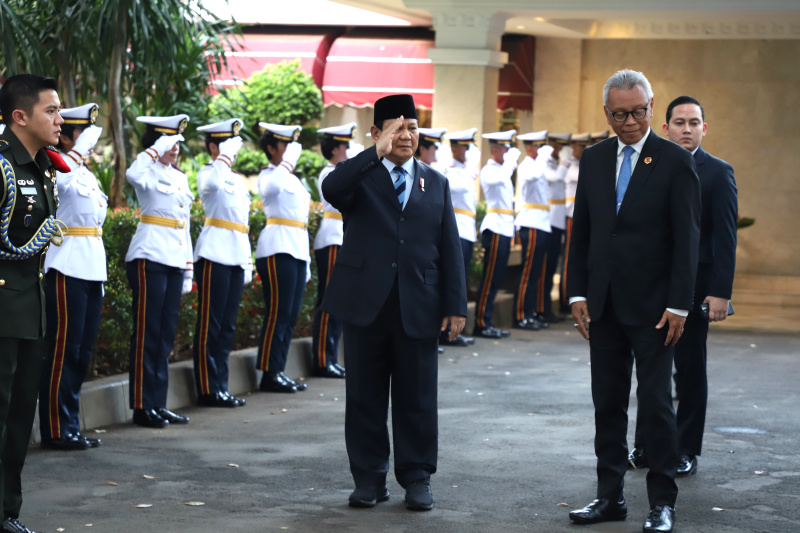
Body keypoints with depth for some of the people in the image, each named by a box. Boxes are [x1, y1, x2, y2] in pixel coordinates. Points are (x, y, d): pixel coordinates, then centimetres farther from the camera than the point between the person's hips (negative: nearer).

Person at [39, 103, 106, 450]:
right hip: (67, 268, -9)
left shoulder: (86, 174, 20)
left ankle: (71, 426, 16)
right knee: (64, 350, -6)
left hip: (92, 269, 9)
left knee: (83, 352, 10)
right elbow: (62, 177, -31)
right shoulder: (58, 168, -6)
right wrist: (83, 147, -24)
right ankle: (56, 430, -2)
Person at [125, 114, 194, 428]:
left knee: (166, 333, 9)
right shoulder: (149, 172, -5)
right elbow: (133, 175, -32)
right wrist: (156, 149, -20)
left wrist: (188, 270, 19)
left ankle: (158, 404, 15)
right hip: (150, 258, -8)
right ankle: (142, 406, -1)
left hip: (175, 261, 8)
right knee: (147, 332, -5)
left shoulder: (180, 177, 18)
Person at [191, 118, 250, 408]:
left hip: (235, 257, 8)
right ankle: (208, 389, -3)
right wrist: (226, 154, -20)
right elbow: (212, 183, -30)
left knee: (227, 326, 9)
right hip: (214, 254, -8)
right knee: (210, 325, -5)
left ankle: (221, 387, 13)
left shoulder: (237, 179, 21)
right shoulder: (207, 172, -3)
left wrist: (248, 260, 20)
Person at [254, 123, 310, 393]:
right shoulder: (268, 174, -3)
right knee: (278, 313, -9)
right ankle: (269, 375, -7)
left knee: (290, 316, 7)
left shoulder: (291, 178, 22)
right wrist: (287, 161, -24)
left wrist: (306, 264, 22)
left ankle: (278, 372, 10)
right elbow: (271, 187, -31)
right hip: (278, 249, -9)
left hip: (298, 249, 9)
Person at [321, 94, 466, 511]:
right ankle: (369, 477, 14)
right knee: (365, 396, 5)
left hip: (418, 308, 1)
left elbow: (449, 248, 9)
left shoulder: (435, 183, 12)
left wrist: (455, 305, 2)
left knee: (417, 397, 4)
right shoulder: (359, 175, 4)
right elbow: (331, 189, -21)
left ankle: (416, 477, 14)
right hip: (365, 304, -1)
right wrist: (376, 152, -24)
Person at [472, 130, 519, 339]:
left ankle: (487, 323, 13)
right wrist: (511, 159, -25)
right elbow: (500, 178, -34)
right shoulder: (488, 170, -10)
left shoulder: (502, 169, 20)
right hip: (495, 228, -10)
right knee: (490, 278, -8)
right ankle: (481, 324, -5)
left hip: (504, 229, 10)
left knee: (496, 278, 10)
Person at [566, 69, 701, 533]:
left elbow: (687, 239, -8)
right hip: (604, 304, 5)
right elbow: (581, 231, 13)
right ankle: (610, 496, 16)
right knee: (607, 403, 9)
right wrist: (578, 293, 5)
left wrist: (679, 305, -12)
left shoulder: (675, 161, -6)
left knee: (656, 403, -2)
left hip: (652, 305, -5)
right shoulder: (593, 160, 9)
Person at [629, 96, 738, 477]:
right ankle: (646, 446, 18)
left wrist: (721, 292, -14)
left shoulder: (718, 173, -4)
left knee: (690, 369, 5)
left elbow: (725, 238, -8)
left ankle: (686, 450, 13)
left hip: (693, 283, -4)